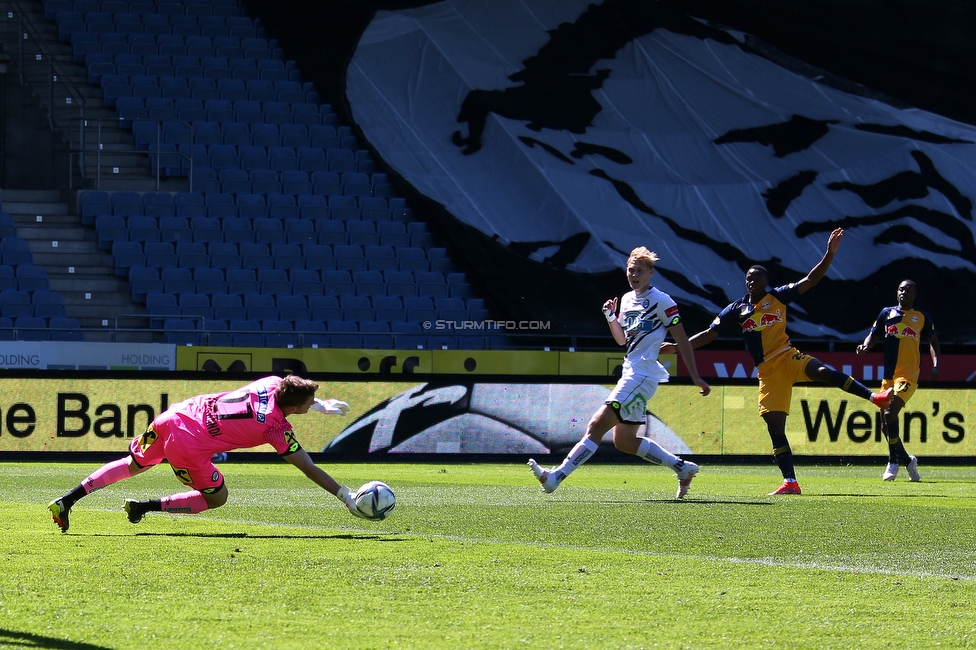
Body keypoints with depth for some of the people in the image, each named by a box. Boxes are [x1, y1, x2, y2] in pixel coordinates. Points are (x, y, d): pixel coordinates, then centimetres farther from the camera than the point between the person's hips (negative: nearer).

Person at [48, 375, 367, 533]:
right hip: (189, 448, -7)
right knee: (217, 498, 16)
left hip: (173, 416, 7)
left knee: (133, 465, 27)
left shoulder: (272, 382, 2)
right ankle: (145, 507, 10)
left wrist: (319, 404, 33)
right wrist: (344, 495, -2)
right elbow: (310, 469, -8)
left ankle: (66, 500, 21)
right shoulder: (277, 429, -13)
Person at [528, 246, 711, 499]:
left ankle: (555, 477, -19)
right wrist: (610, 316, 7)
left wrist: (695, 377, -9)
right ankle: (682, 467, 21)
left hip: (642, 376, -10)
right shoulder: (627, 299, 15)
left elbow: (682, 340, -7)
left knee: (597, 425, -15)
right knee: (624, 441, 12)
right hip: (631, 374, 10)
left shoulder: (661, 301, -8)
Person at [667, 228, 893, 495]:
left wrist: (830, 254, -14)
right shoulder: (736, 310, 7)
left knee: (820, 370, -34)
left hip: (788, 357, -3)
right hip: (767, 371, 3)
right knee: (774, 425, -3)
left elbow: (810, 280, -1)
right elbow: (709, 334, 10)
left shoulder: (777, 297, 3)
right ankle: (790, 482, -1)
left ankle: (875, 397, -41)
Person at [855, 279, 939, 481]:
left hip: (908, 376, -4)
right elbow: (873, 335, 12)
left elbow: (933, 341, 14)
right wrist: (865, 346, -10)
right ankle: (907, 460, 26)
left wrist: (936, 365, 0)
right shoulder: (887, 313, 11)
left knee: (890, 414, -23)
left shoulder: (922, 317, 6)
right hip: (888, 376, 4)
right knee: (885, 424, 5)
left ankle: (894, 461, -10)